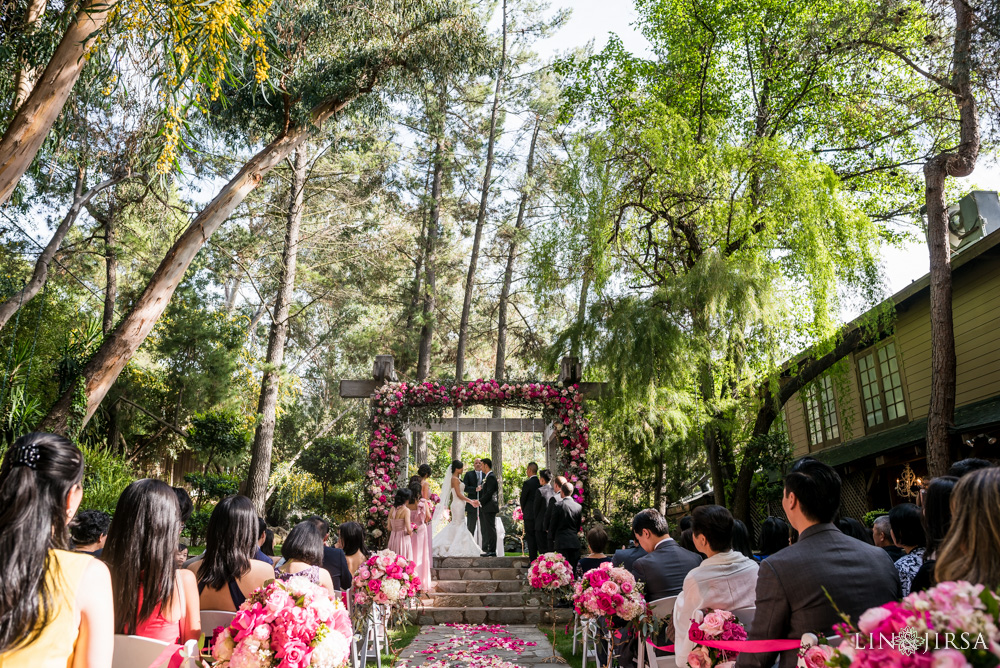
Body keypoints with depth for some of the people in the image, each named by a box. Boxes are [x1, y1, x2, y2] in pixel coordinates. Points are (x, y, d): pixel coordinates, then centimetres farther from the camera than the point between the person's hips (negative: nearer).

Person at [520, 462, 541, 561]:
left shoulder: (527, 483, -14)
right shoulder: (541, 483, 3)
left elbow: (523, 499, -6)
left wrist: (523, 511, 11)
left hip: (530, 515, -6)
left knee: (531, 538, -1)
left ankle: (533, 561, 0)